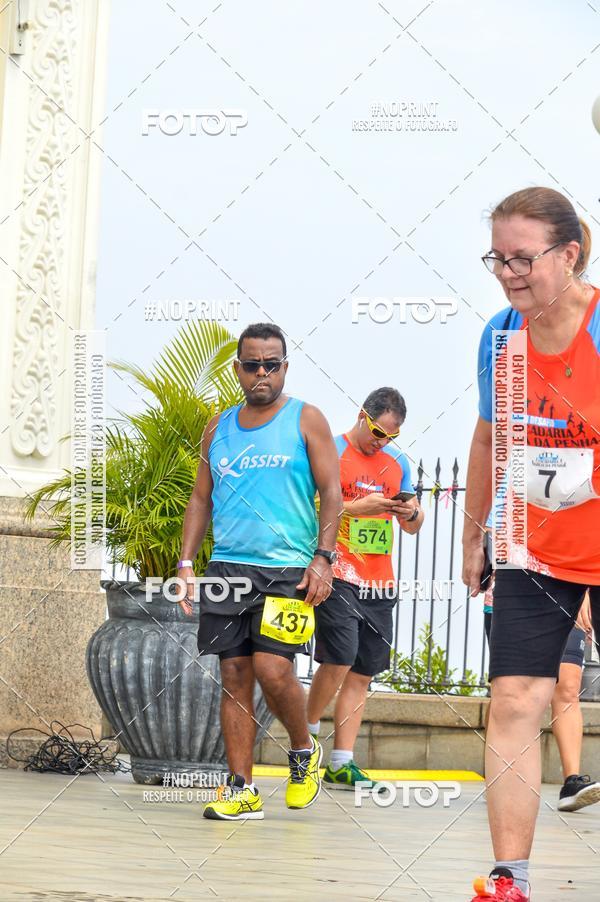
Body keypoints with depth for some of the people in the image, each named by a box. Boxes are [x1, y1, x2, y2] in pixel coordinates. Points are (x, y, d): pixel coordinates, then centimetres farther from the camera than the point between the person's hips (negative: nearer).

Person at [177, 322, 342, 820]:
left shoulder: (306, 420, 3)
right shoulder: (219, 429, 15)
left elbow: (331, 492, -1)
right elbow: (202, 498, 18)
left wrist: (323, 557, -12)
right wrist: (186, 562, 8)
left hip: (288, 569, -4)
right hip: (227, 567, 4)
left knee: (272, 669, -14)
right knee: (234, 675, 1)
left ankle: (304, 750, 13)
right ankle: (242, 789, 6)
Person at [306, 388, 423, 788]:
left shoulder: (398, 461, 16)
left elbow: (413, 526, 21)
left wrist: (411, 513, -2)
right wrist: (359, 506, -19)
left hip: (380, 582, 6)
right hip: (338, 575, -6)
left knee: (363, 672, 3)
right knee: (339, 660, -15)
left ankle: (342, 763, 7)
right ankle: (308, 731, 10)